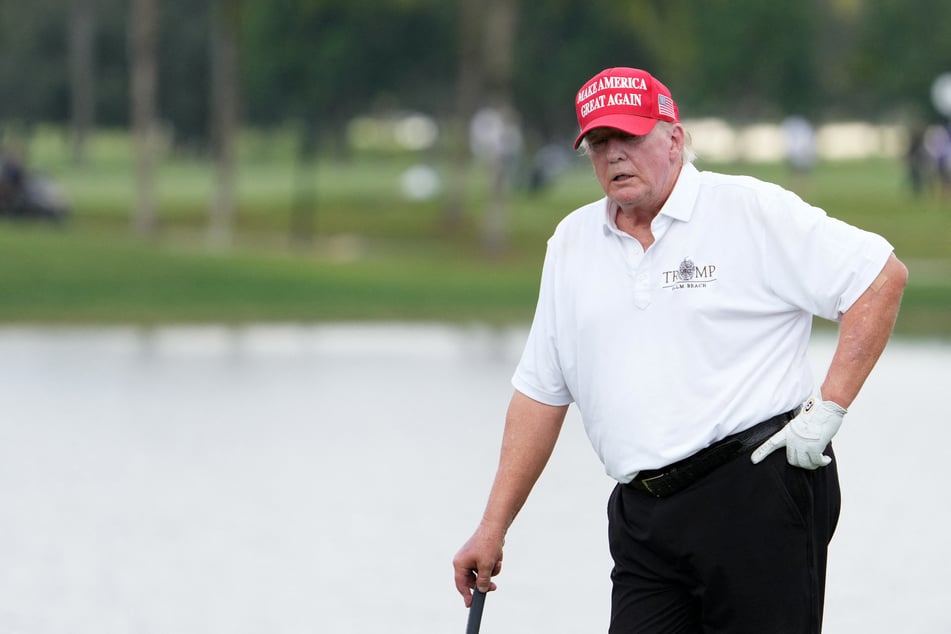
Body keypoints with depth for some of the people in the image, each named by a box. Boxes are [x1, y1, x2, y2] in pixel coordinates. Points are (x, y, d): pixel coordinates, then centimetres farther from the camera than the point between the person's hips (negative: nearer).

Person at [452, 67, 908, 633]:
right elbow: (541, 393, 20)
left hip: (759, 497, -5)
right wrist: (493, 527, 16)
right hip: (644, 518, 5)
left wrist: (828, 408, -9)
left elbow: (884, 276, -4)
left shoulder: (752, 210, -1)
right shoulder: (572, 243, 16)